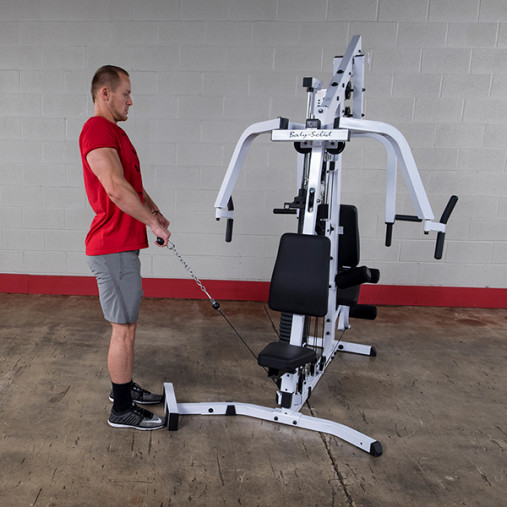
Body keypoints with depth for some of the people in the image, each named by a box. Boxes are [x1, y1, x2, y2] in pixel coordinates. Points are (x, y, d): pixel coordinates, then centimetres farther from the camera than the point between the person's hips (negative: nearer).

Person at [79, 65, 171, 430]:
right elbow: (116, 189, -26)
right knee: (125, 327, -2)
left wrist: (156, 213, 17)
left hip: (123, 245, 10)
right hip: (113, 247, -10)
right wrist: (153, 223, -18)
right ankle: (122, 410, 11)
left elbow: (133, 183, 26)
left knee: (126, 323, 18)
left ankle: (125, 388, 33)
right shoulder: (97, 129, -15)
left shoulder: (113, 132, 18)